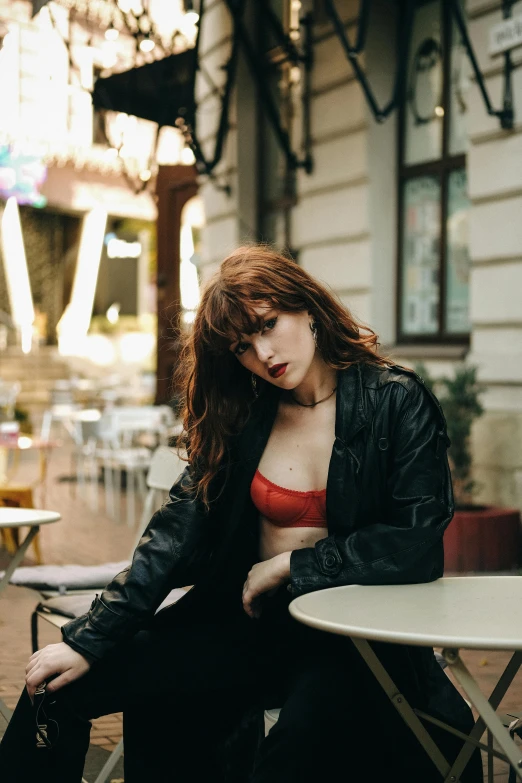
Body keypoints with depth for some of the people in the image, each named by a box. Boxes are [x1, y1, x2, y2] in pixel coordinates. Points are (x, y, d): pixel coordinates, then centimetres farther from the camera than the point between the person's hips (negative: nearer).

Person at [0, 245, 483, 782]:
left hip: (356, 635, -4)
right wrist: (89, 642, -8)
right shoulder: (240, 416, 6)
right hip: (249, 623, 5)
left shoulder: (396, 403, -6)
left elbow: (419, 547, -12)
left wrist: (289, 566, -9)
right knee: (60, 688, -6)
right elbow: (177, 533, 0)